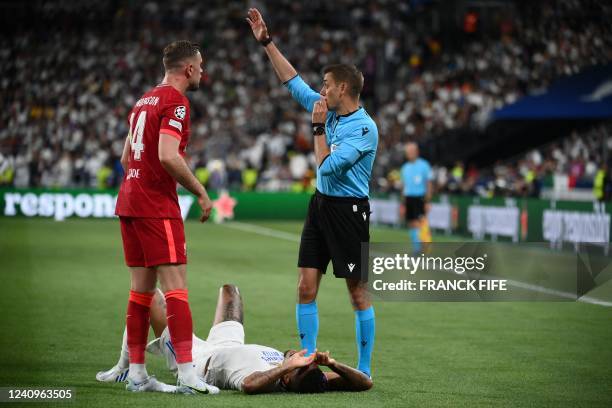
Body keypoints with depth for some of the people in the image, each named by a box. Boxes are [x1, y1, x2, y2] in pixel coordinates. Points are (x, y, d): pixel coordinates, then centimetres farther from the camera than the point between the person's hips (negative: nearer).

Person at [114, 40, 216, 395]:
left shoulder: (145, 100, 18)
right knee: (176, 285, -11)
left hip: (130, 203, 9)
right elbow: (168, 156, -21)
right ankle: (187, 374, -16)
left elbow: (126, 157, 21)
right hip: (157, 206, -9)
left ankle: (137, 372, 13)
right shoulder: (176, 102, -10)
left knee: (143, 288, 11)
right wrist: (200, 192, -12)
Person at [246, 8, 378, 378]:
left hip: (349, 211, -8)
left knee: (359, 293, -1)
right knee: (306, 288, 3)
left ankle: (364, 371, 6)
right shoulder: (329, 111, 7)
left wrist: (318, 128, -12)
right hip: (320, 205, 8)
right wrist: (267, 42, 15)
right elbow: (293, 81, 17)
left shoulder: (365, 128, -16)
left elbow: (328, 165, -19)